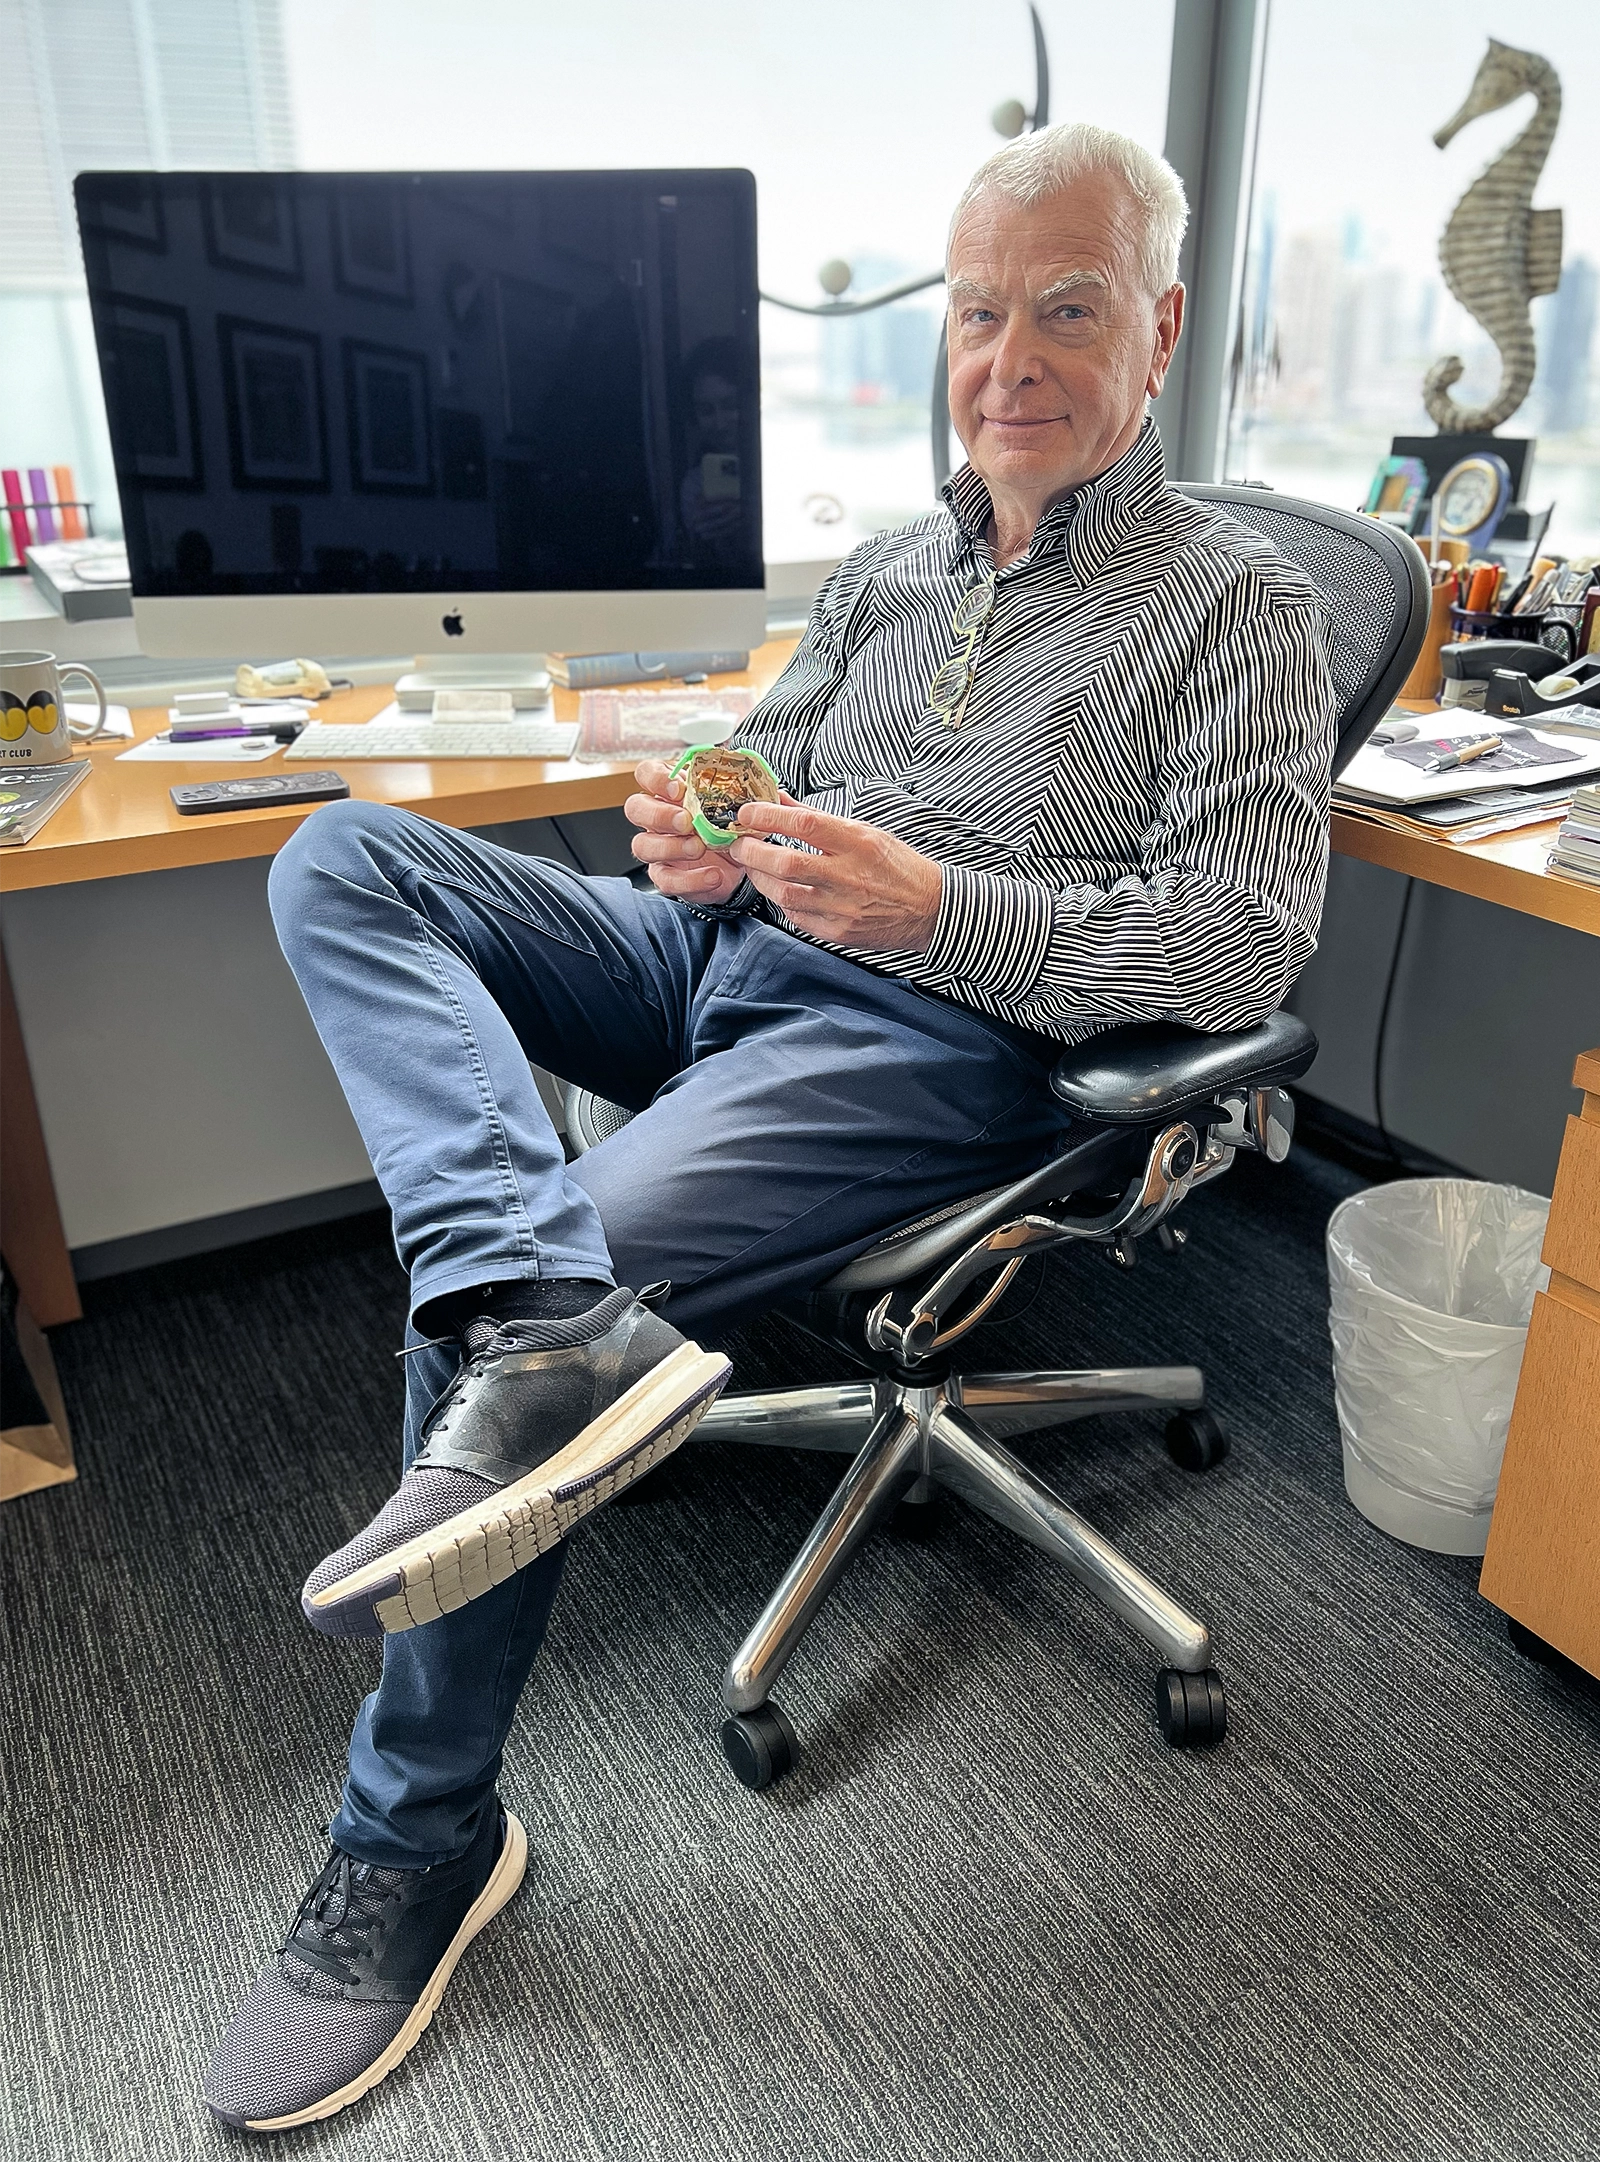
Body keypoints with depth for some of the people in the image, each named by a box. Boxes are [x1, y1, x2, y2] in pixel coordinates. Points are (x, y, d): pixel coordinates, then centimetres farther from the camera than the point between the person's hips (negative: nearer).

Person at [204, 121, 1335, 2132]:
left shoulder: (1239, 606, 2)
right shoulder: (891, 566, 21)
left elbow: (1247, 938, -10)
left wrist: (931, 904, -23)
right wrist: (704, 836, -6)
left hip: (933, 1037, -7)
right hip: (731, 956, 7)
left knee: (498, 1304, -24)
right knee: (343, 856, -10)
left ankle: (419, 1838, -2)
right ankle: (549, 1325, -34)